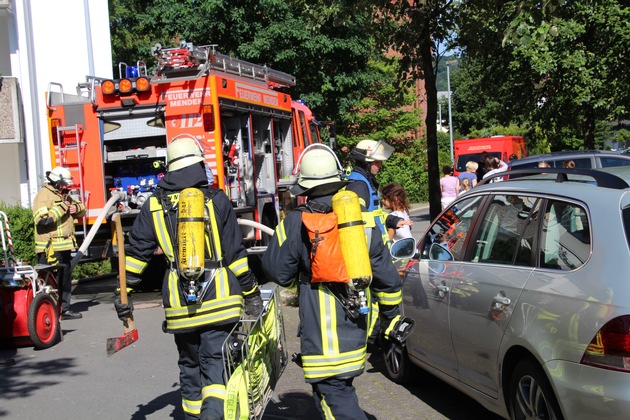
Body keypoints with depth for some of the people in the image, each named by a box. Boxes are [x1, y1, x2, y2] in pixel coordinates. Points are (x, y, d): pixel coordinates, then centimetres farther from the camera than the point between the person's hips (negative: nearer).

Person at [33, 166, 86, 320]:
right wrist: (61, 208, -21)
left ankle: (64, 309, 23)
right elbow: (43, 219, -25)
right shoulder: (44, 195, -11)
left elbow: (82, 210, 26)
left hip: (65, 246, 10)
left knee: (66, 280, 15)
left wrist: (76, 207, 3)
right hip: (50, 248, -10)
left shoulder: (64, 195, 18)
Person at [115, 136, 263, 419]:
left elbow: (136, 252, 4)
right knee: (216, 361, -2)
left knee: (189, 365, 18)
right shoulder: (216, 200, -2)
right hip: (219, 299, -2)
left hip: (179, 303, 3)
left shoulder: (154, 205, 7)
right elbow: (235, 253, -2)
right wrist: (251, 293, 5)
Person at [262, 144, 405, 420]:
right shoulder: (363, 220, 4)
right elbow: (385, 275, 8)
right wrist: (392, 315, 21)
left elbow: (278, 272, -2)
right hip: (356, 330, 7)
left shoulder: (296, 224, -11)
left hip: (323, 334, -7)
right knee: (340, 387, 24)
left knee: (331, 392, -4)